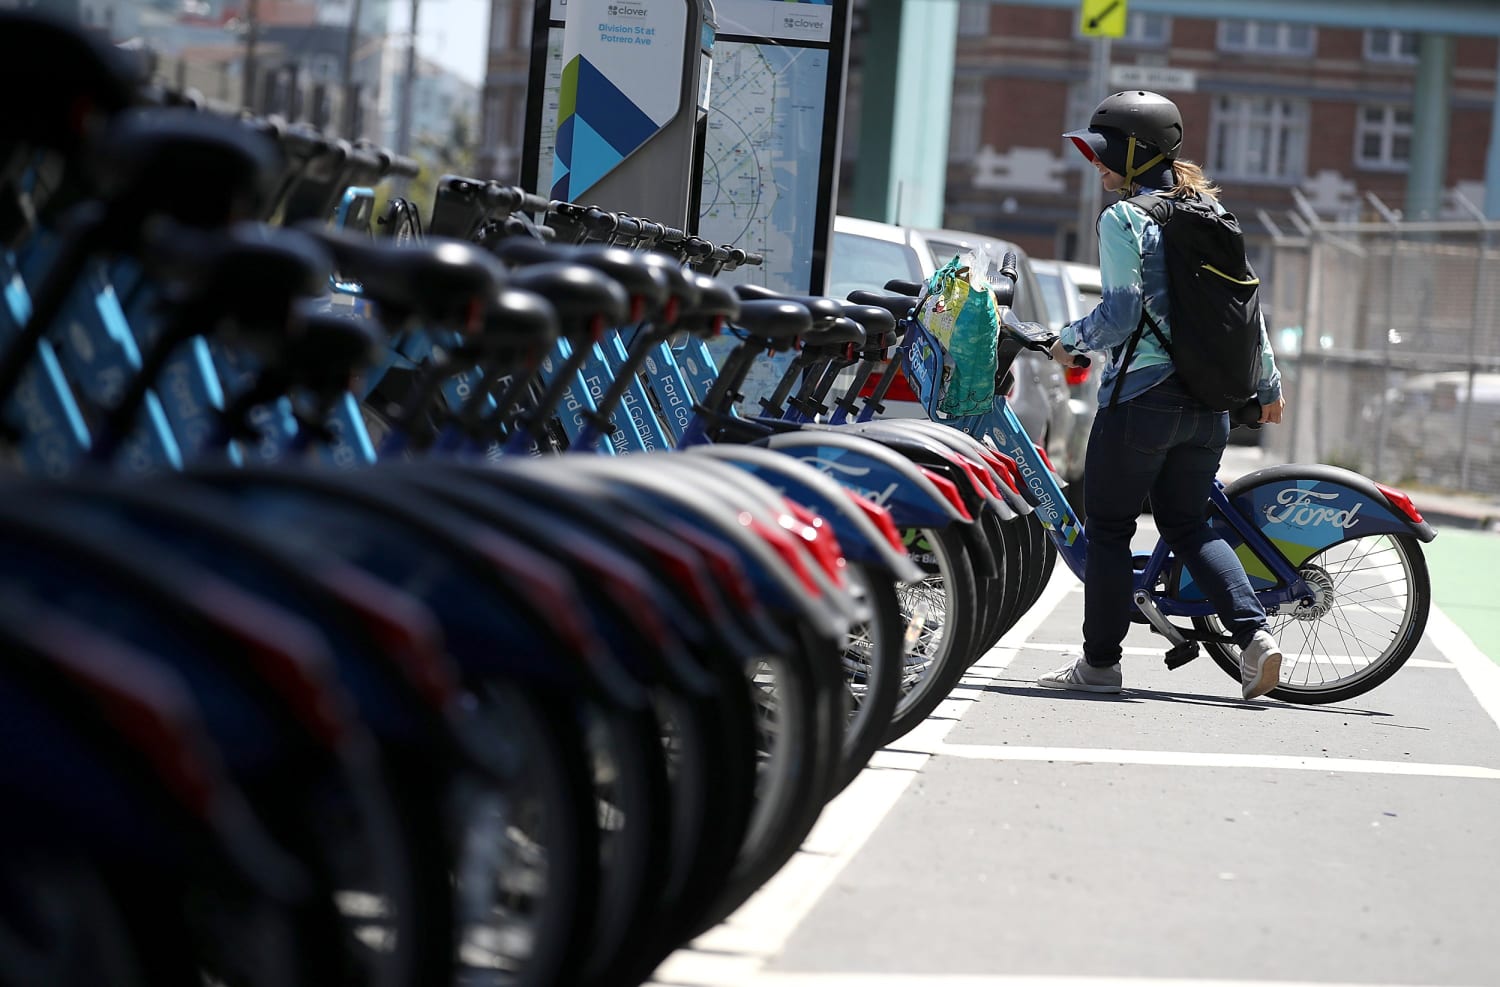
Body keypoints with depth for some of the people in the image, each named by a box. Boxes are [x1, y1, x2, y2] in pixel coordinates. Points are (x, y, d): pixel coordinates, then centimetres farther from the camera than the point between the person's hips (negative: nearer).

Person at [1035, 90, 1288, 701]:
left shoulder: (1122, 220, -8)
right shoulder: (1210, 214, 12)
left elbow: (1121, 312, -16)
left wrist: (1071, 340, 1)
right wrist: (1268, 385, 23)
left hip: (1140, 395, -7)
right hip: (1210, 401, 7)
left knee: (1107, 528, 5)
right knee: (1187, 524, 15)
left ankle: (1100, 662, 10)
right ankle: (1253, 632, -3)